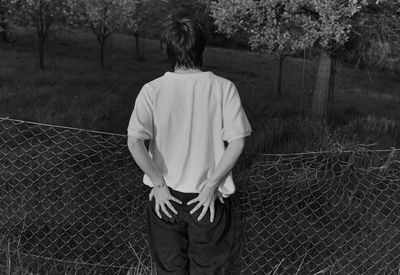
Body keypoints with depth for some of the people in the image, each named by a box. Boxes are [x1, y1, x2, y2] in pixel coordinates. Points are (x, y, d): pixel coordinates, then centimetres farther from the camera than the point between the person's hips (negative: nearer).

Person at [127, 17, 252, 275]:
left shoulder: (152, 90, -8)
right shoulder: (224, 88, -9)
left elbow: (135, 142, -17)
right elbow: (237, 142, -13)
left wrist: (159, 184, -9)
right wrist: (211, 186, -9)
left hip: (166, 196, 1)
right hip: (209, 197, 0)